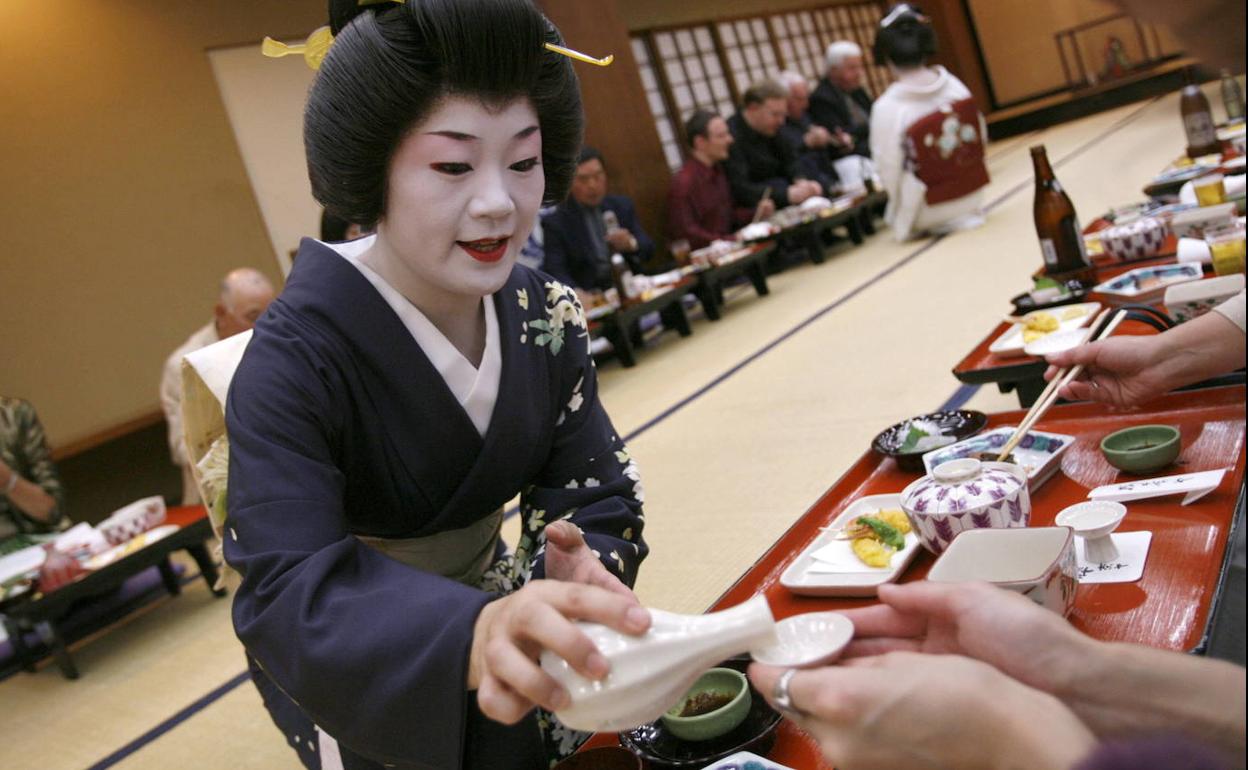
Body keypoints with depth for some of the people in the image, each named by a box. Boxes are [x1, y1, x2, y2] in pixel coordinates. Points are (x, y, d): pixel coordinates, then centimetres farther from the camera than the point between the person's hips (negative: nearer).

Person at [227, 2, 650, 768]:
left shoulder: (547, 315, -12)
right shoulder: (294, 359, -28)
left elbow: (595, 492, -13)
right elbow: (287, 595, -38)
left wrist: (587, 569, -37)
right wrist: (473, 635, -58)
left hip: (482, 603, 5)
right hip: (351, 669, -4)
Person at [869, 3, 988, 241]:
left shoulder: (886, 108, -21)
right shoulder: (954, 85, -7)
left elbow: (889, 172, -16)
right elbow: (981, 139, 5)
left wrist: (902, 220, 2)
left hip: (929, 212, -6)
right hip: (972, 197, 6)